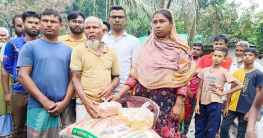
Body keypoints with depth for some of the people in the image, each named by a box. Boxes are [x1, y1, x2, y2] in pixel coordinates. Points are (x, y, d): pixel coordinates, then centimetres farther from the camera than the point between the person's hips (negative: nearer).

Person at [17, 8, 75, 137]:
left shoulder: (68, 50, 9)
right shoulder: (30, 46, 3)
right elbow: (23, 76, -5)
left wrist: (65, 102, -8)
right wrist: (45, 101, -11)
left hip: (65, 108, 2)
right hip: (39, 107, -2)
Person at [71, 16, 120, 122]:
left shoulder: (111, 52, 11)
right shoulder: (79, 50, 2)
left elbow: (116, 77, 17)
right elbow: (75, 78, -3)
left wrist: (111, 87, -5)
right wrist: (85, 100, -15)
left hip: (107, 103, 3)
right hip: (85, 103, -2)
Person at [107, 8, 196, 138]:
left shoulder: (179, 48, 1)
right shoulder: (146, 46, 9)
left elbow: (182, 78, -4)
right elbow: (134, 73, 5)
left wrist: (178, 105, -11)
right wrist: (119, 94, -5)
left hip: (166, 99, -2)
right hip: (143, 97, 3)